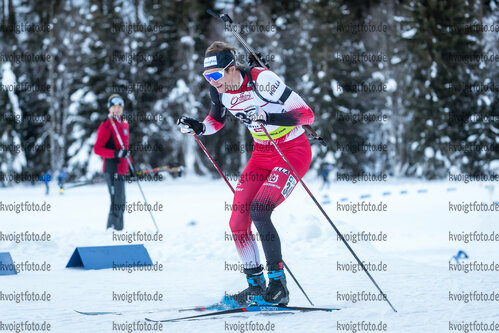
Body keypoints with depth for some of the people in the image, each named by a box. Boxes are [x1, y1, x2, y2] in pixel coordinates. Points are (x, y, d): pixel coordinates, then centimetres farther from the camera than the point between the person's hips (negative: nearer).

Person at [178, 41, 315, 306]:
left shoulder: (262, 80, -25)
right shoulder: (219, 90, -5)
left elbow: (307, 114, -25)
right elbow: (217, 120, 17)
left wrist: (269, 117, -38)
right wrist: (198, 128, -5)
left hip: (294, 151, -7)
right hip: (261, 154, 7)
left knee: (258, 211, -23)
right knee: (238, 221, -3)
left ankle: (278, 284, -13)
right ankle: (255, 286, 11)